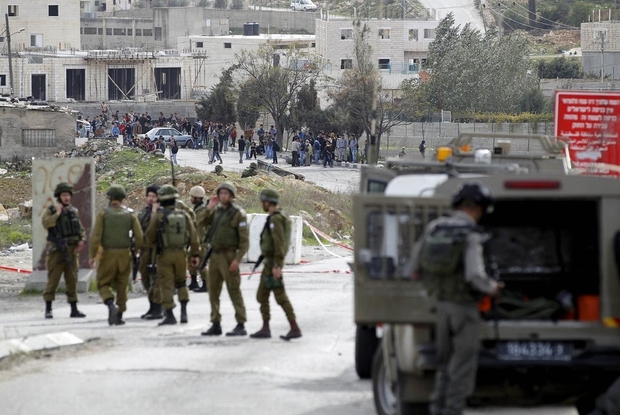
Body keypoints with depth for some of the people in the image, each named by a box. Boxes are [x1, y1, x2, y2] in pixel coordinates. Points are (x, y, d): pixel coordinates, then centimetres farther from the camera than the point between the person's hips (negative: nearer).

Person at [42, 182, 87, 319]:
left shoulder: (74, 212, 12)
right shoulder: (50, 211, -1)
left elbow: (81, 230, 17)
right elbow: (46, 223, -21)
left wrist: (82, 240, 0)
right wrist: (57, 213, -18)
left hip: (71, 251, 4)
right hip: (56, 251, -4)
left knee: (72, 280, 4)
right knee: (53, 280, -4)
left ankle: (74, 309, 8)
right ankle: (48, 310, 1)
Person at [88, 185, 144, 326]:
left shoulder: (103, 213, -5)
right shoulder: (130, 215, 2)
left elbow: (95, 236, -12)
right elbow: (139, 237, -4)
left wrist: (92, 256, -6)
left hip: (107, 255, -2)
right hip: (124, 255, 2)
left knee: (103, 284, 7)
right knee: (121, 286, 14)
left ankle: (111, 305, -20)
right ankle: (119, 316, 14)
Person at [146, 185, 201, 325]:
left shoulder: (158, 216, -10)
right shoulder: (184, 215, 0)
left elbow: (150, 237, -3)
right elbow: (193, 236, 2)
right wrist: (195, 254, 9)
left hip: (164, 254, -3)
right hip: (180, 254, 3)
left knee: (166, 285, 2)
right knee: (181, 283, 19)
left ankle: (170, 315, -1)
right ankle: (184, 312, 10)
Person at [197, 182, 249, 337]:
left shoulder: (238, 213, -8)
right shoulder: (217, 211, 13)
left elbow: (244, 240, -11)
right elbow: (200, 223, 10)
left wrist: (237, 259, -20)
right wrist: (208, 208, -1)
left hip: (229, 255, -7)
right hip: (215, 255, 7)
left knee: (234, 290, -7)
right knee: (213, 290, 8)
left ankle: (241, 325, -4)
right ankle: (216, 325, 15)